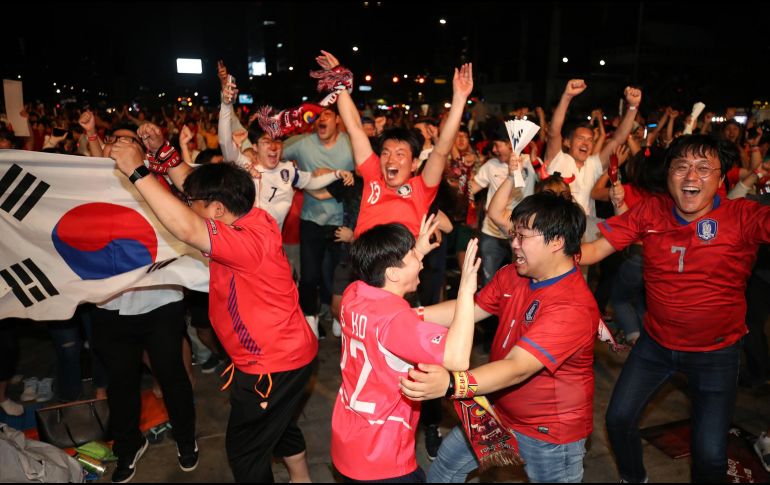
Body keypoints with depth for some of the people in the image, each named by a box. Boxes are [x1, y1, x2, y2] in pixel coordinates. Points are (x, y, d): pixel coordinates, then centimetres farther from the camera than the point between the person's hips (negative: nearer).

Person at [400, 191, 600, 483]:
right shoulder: (513, 275, -8)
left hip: (550, 435, -7)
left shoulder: (573, 307, -33)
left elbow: (518, 367, -40)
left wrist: (450, 384, -54)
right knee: (446, 462, 21)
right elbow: (470, 309, -2)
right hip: (500, 411, 7)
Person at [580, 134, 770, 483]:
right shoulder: (649, 211, -10)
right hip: (655, 342, 3)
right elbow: (594, 250, -14)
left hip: (716, 352, -2)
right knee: (618, 418, 9)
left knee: (710, 455, 0)